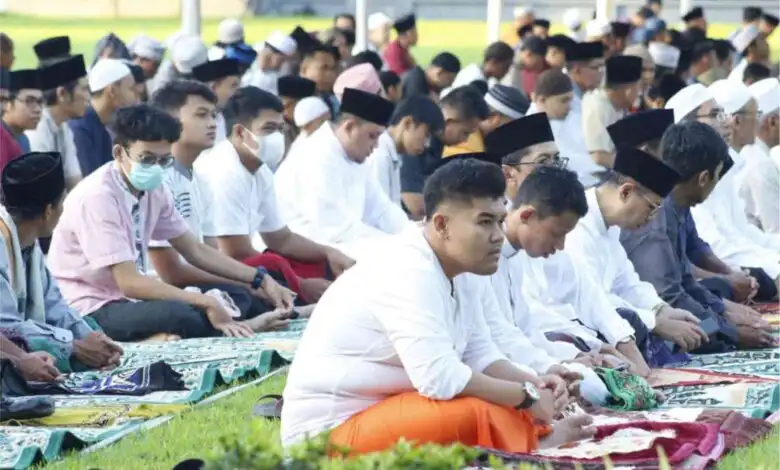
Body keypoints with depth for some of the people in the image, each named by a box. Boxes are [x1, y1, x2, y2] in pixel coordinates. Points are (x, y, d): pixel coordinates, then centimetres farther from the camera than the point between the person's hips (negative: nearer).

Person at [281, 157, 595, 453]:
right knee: (478, 414, -27)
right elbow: (440, 379, -31)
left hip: (382, 411, 11)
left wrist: (538, 386, -7)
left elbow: (480, 357, 11)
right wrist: (527, 396, -20)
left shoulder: (459, 272, 6)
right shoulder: (409, 274, -23)